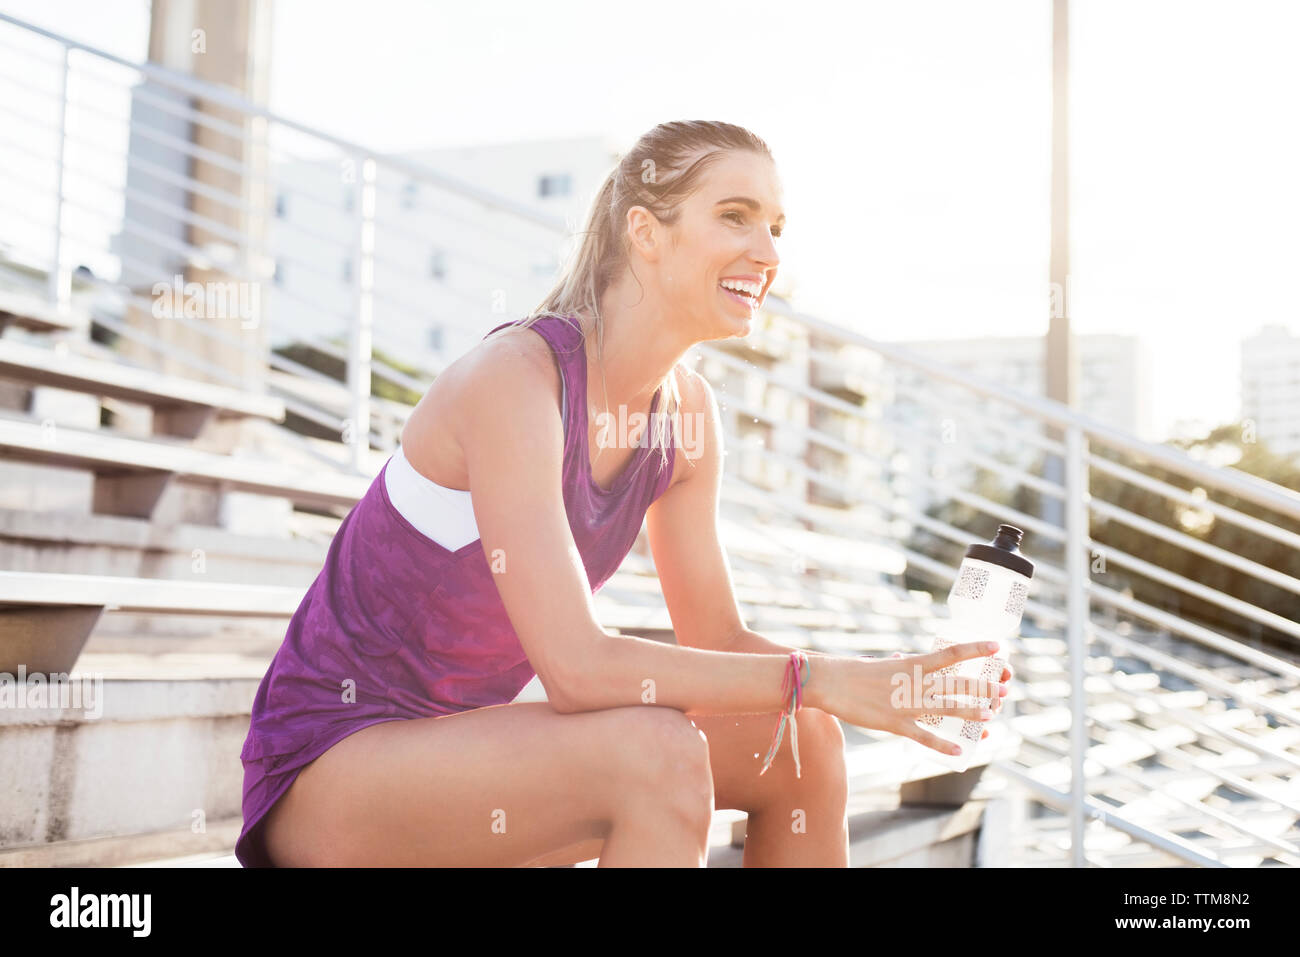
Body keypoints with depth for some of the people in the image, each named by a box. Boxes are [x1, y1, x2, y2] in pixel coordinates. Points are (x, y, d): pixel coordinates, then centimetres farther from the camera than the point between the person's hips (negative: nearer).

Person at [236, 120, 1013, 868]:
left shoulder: (688, 410, -1)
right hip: (328, 757, -7)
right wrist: (815, 679, -28)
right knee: (656, 752, -32)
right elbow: (578, 667, -30)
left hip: (454, 738, 8)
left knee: (800, 744, -4)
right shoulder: (514, 378, -24)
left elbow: (717, 639, 2)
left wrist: (886, 682, -14)